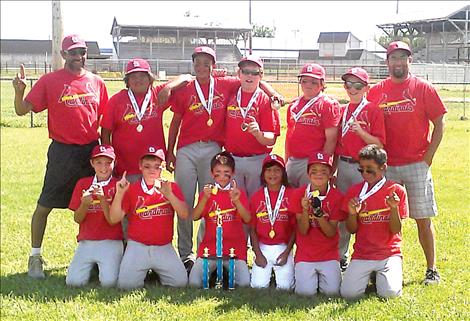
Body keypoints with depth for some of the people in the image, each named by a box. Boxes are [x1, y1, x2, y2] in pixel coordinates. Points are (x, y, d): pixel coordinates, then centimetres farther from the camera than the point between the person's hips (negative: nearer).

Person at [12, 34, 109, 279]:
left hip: (91, 151, 4)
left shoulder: (96, 82, 9)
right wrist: (19, 91, -26)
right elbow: (22, 110, -6)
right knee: (45, 205, 0)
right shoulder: (50, 81, -2)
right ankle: (35, 257, 10)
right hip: (62, 151, -3)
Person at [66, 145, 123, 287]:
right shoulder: (83, 183, 8)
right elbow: (77, 219, 4)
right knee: (73, 281, -15)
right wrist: (84, 204, -16)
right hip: (86, 242, 3)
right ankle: (91, 267, 16)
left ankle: (111, 265, 11)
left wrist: (103, 199, -22)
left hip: (111, 242, -3)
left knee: (109, 282, -23)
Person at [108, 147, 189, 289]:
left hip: (164, 247, 1)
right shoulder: (131, 189, 3)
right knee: (126, 284, -20)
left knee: (180, 282, -16)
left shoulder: (171, 187, 5)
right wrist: (119, 194, -17)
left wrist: (169, 194, -22)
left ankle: (158, 272, 15)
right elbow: (114, 219, -4)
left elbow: (184, 215, -9)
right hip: (137, 246, -1)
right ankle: (143, 271, 14)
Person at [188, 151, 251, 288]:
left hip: (235, 247, 0)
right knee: (194, 282, -21)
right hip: (210, 246, 0)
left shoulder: (239, 193, 8)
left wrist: (237, 201, -25)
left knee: (244, 283, -23)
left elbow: (247, 219, -9)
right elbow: (194, 217, -8)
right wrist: (205, 198, -23)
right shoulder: (207, 193, 9)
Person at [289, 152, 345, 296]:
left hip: (329, 253, 0)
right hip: (305, 253, 0)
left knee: (332, 291, -16)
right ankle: (307, 274, 16)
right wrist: (305, 210, -24)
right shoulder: (300, 194, -5)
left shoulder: (336, 196, -6)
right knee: (305, 292, -16)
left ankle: (325, 275, 16)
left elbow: (331, 233, -9)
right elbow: (303, 231, -7)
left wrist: (319, 213, -26)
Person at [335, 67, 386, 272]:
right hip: (343, 166, 5)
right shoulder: (341, 111, 13)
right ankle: (341, 256, 21)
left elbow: (379, 145, -9)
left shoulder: (373, 111, -4)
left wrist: (360, 132, -22)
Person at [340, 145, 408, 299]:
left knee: (390, 293, -23)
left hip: (389, 253, -1)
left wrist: (394, 208, -22)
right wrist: (352, 213, -15)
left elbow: (395, 230, -5)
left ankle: (383, 275, 11)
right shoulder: (354, 191, 3)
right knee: (348, 293, -19)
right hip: (362, 254, 2)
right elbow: (352, 229, 5)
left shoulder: (397, 191, -2)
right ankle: (368, 274, 13)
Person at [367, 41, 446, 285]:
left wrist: (427, 159, -5)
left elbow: (439, 125, 1)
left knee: (423, 219, 2)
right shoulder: (376, 91, 6)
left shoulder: (423, 88, 0)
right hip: (385, 166, 2)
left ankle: (431, 269, 11)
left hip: (417, 165, -2)